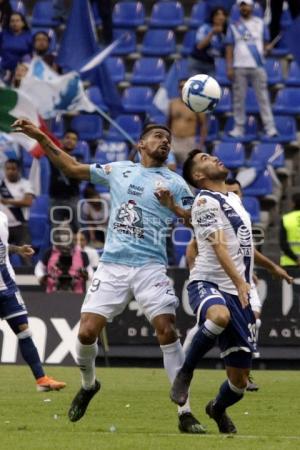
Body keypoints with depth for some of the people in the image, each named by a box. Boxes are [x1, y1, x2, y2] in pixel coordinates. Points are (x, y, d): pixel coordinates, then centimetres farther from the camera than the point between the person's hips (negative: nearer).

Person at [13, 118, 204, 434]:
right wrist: (40, 138, 16)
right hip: (112, 265, 2)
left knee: (167, 331, -16)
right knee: (87, 332, -6)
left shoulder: (174, 184, 6)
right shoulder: (119, 170, 14)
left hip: (150, 266, -2)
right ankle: (88, 385, 26)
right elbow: (72, 169, 21)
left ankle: (185, 413, -11)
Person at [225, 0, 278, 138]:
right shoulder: (234, 26, 8)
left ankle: (270, 127, -4)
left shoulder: (260, 23, 11)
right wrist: (229, 67, -3)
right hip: (239, 67, 0)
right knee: (239, 98, 2)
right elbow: (229, 48, 5)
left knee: (263, 97, -3)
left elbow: (266, 42, 14)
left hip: (258, 66, 0)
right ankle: (239, 127, 7)